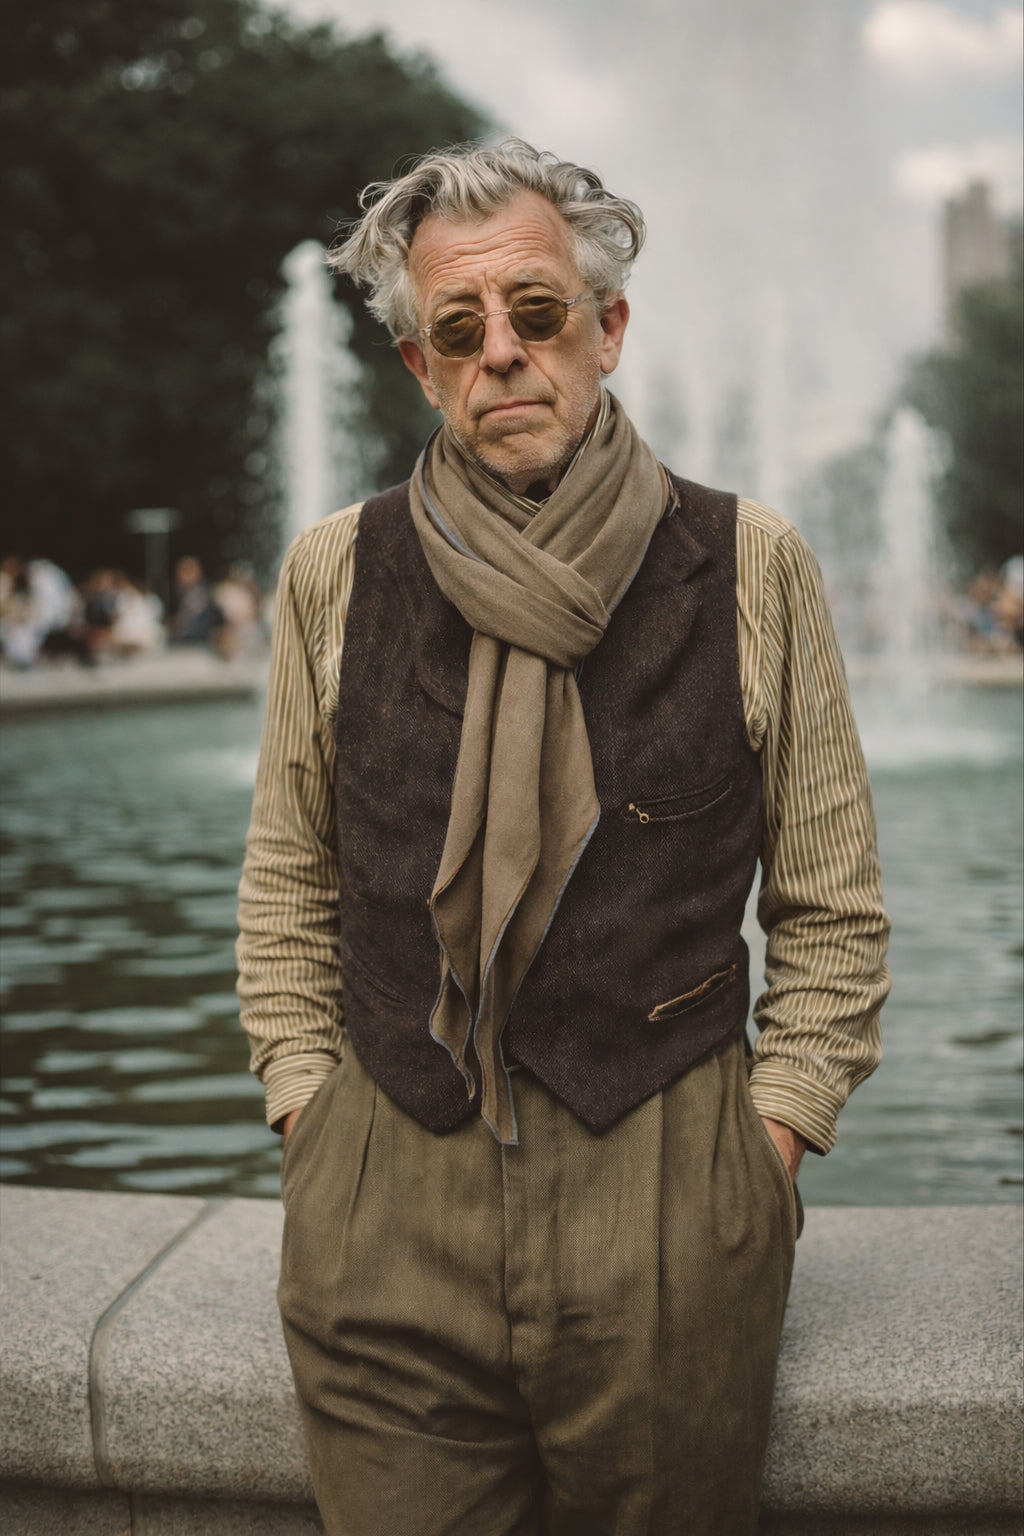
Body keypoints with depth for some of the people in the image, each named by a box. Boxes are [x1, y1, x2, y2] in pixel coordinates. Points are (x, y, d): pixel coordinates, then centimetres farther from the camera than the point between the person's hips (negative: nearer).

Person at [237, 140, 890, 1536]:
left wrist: (764, 1155, -2)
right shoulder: (336, 572, 4)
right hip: (382, 1216, 1)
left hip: (671, 1203, -1)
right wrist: (309, 1125, 5)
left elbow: (833, 912, 5)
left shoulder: (750, 567, 0)